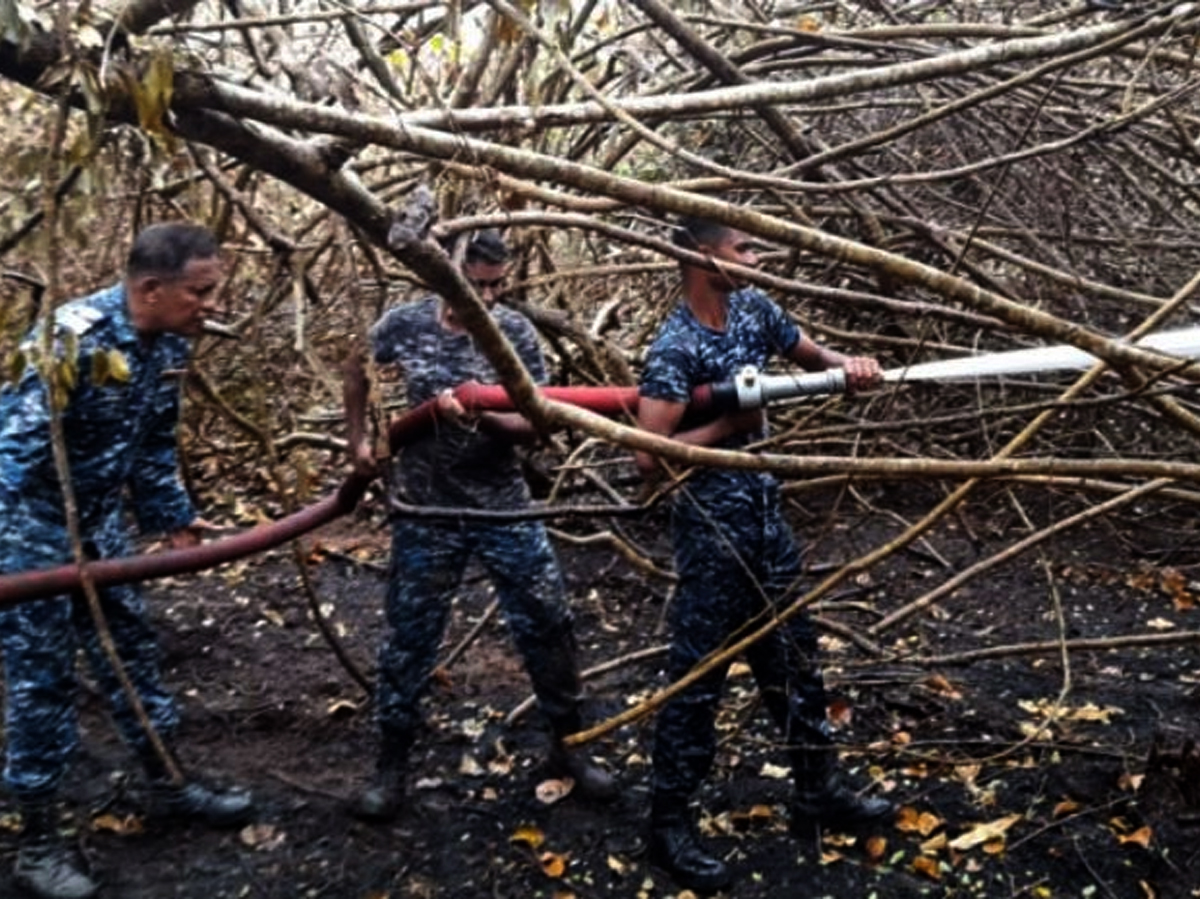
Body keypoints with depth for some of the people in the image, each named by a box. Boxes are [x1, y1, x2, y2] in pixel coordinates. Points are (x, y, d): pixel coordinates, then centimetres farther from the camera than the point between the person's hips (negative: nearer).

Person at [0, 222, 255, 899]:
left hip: (99, 520, 8)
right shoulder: (73, 338, -28)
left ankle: (169, 784, 32)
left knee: (132, 646, 15)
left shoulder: (169, 345, -2)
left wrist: (173, 516, 13)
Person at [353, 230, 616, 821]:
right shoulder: (403, 325, -6)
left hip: (505, 508, 0)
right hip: (426, 512, 0)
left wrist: (482, 416, -28)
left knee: (546, 624, 5)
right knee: (410, 635, 8)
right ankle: (392, 761, 25)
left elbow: (535, 423, -11)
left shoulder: (515, 332, -7)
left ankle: (569, 746, 24)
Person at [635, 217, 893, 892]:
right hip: (712, 529, -8)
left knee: (794, 655, 18)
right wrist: (730, 422, -20)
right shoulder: (675, 349, -20)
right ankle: (670, 823, 17)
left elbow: (808, 353, 19)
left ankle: (819, 790, 34)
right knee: (699, 675, 2)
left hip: (765, 513, 8)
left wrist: (847, 366, -3)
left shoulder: (754, 309, 4)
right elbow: (650, 458, -25)